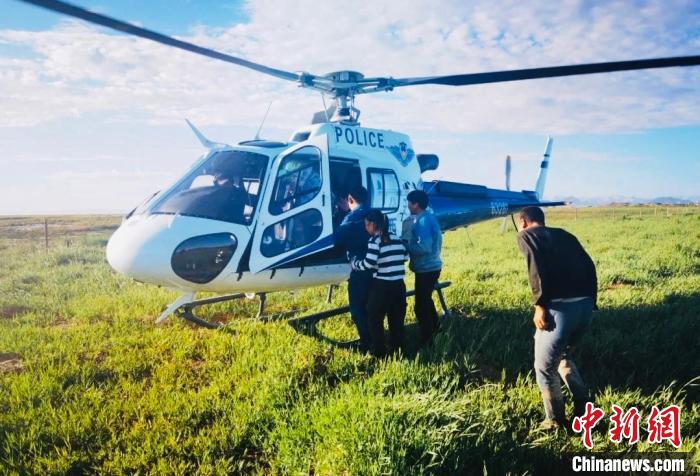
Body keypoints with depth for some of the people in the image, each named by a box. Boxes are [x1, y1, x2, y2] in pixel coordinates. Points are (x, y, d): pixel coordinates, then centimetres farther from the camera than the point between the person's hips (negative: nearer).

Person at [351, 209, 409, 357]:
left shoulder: (375, 241, -12)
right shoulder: (397, 238, 7)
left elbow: (368, 264, -20)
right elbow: (405, 257, 15)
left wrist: (354, 262, -3)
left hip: (382, 286, -6)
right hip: (399, 285, 6)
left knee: (374, 319, 10)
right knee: (397, 319, 16)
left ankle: (379, 351, 13)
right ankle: (397, 349, 23)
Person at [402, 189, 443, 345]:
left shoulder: (423, 221, -20)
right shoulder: (429, 217, 11)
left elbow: (424, 248, -26)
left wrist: (405, 246, -16)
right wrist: (408, 243, 9)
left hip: (426, 269, -11)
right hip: (431, 266, 11)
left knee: (421, 306, -3)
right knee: (426, 302, 25)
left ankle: (426, 342, 6)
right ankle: (434, 333, 39)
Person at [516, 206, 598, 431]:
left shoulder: (526, 235, 8)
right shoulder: (564, 234, 26)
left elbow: (536, 268, -11)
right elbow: (589, 266, 17)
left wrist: (540, 305, -11)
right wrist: (590, 301, 19)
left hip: (560, 306, -7)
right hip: (586, 304, 7)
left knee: (545, 366, 12)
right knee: (563, 356, 29)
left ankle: (555, 421, 23)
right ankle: (583, 410, 31)